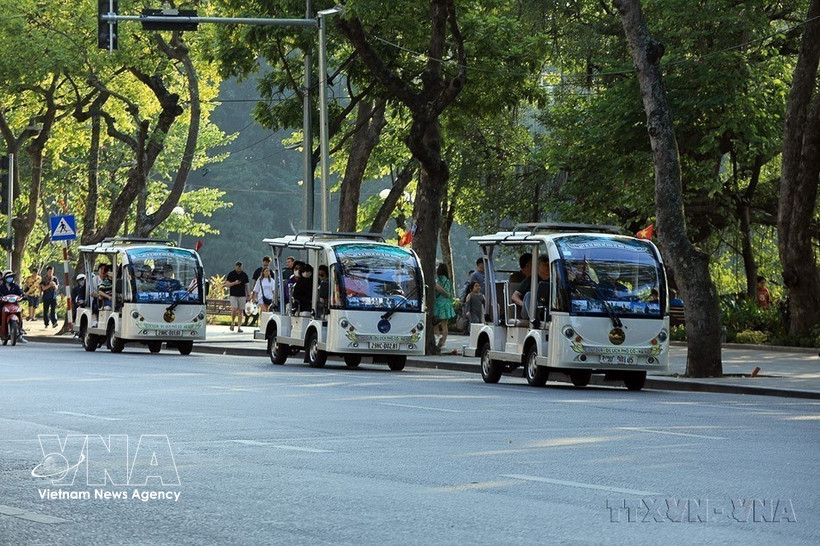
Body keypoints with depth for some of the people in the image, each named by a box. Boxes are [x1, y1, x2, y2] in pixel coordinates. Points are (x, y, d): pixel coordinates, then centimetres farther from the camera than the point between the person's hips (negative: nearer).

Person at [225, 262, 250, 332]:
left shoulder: (244, 275, 9)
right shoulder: (231, 274, 3)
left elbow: (247, 285, 12)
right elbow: (227, 284, 1)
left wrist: (248, 295, 6)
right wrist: (234, 283, -16)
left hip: (242, 295, 2)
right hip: (233, 295, -2)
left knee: (240, 311, 0)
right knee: (234, 309, -15)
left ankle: (239, 327, 1)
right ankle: (232, 323, 8)